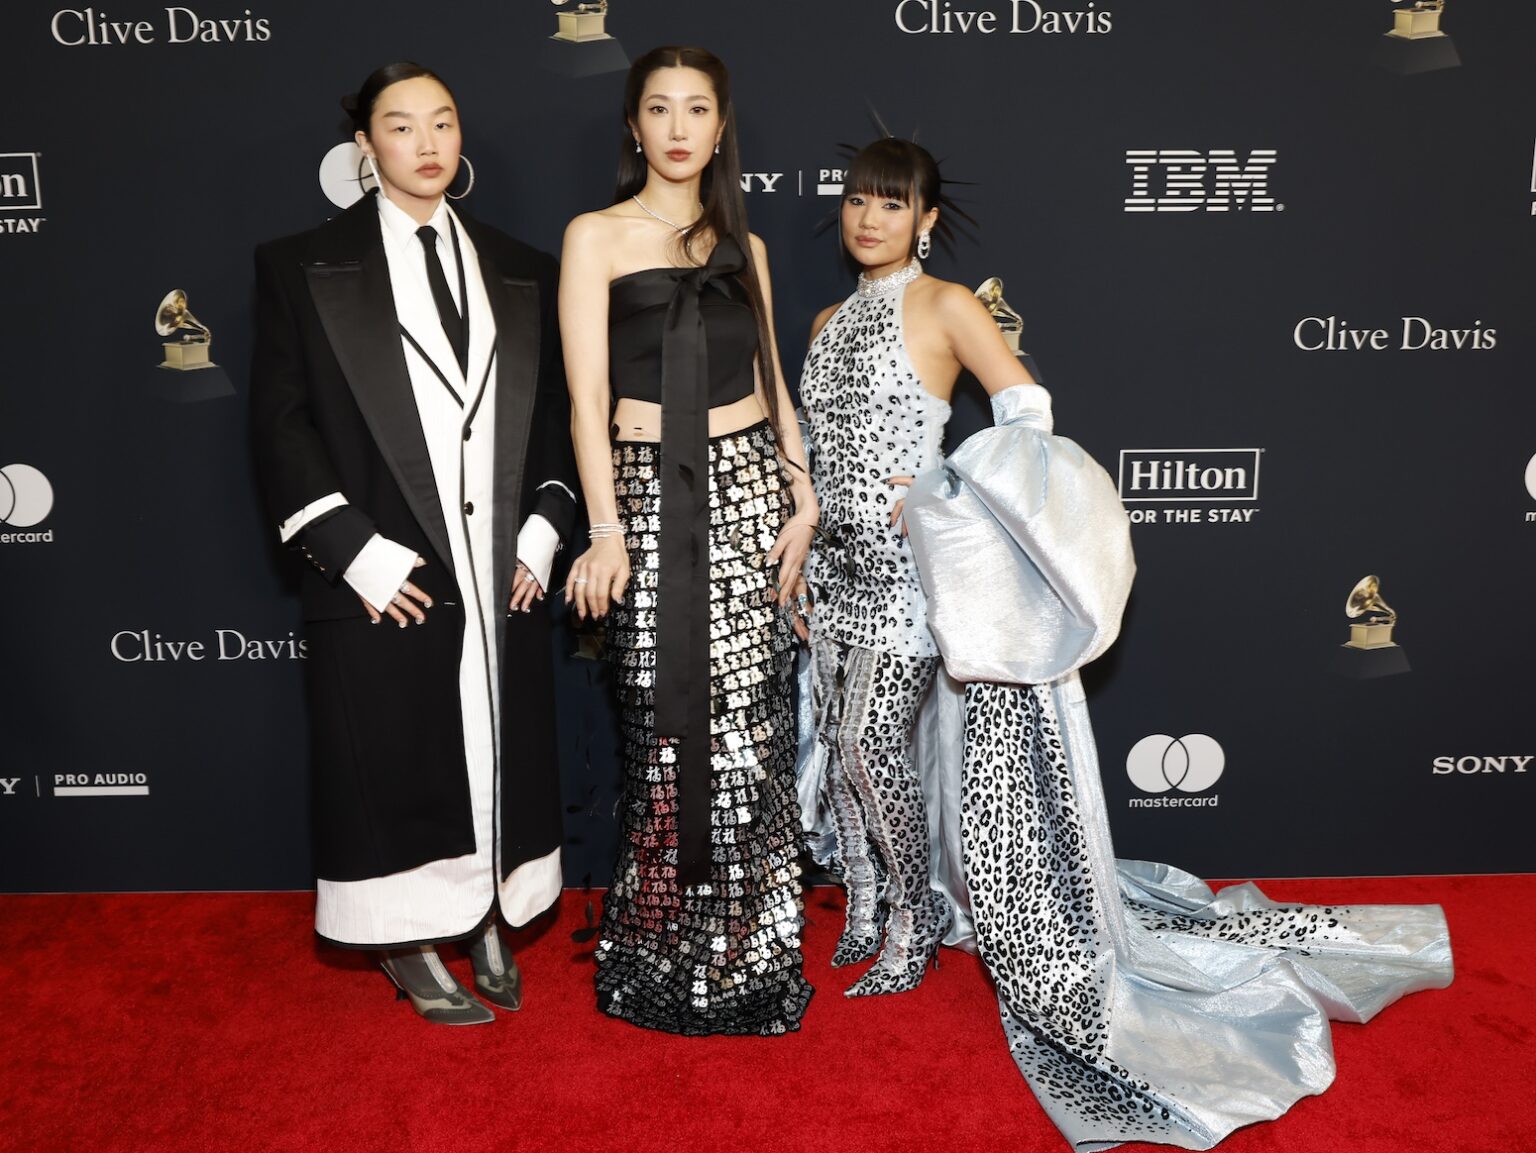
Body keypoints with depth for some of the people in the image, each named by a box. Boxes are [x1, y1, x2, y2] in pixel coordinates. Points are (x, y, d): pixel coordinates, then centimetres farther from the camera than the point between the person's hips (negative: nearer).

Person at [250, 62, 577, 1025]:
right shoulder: (302, 266, 0)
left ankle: (489, 924, 32)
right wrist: (356, 552, -13)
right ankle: (414, 949, 25)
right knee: (394, 766, 7)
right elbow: (281, 424, -4)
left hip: (503, 575, 4)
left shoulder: (523, 274, 11)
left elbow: (557, 414, 14)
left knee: (501, 756, 12)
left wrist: (543, 528, 1)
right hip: (384, 579, -3)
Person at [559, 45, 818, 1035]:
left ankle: (749, 951, 18)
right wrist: (606, 530, -11)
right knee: (671, 724, -2)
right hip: (650, 492, -3)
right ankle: (667, 953, 16)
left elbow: (772, 382, 15)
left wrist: (803, 499, 4)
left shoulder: (743, 245, 15)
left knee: (751, 721, 2)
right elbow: (587, 396, -4)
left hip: (749, 486, 3)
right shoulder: (596, 236, 3)